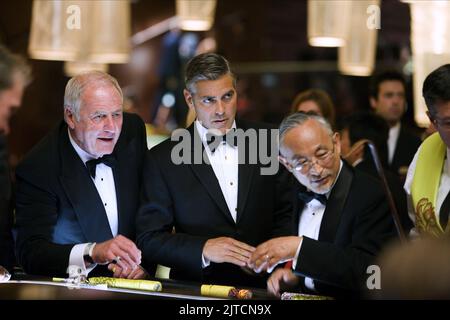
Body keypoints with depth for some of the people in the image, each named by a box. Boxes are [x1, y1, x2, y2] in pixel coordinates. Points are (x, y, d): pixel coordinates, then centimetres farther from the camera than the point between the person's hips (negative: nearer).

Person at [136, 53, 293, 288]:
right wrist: (203, 249, -14)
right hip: (197, 287, 0)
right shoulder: (163, 159, 3)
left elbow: (287, 216, 11)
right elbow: (149, 240, 1)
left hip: (263, 285, 1)